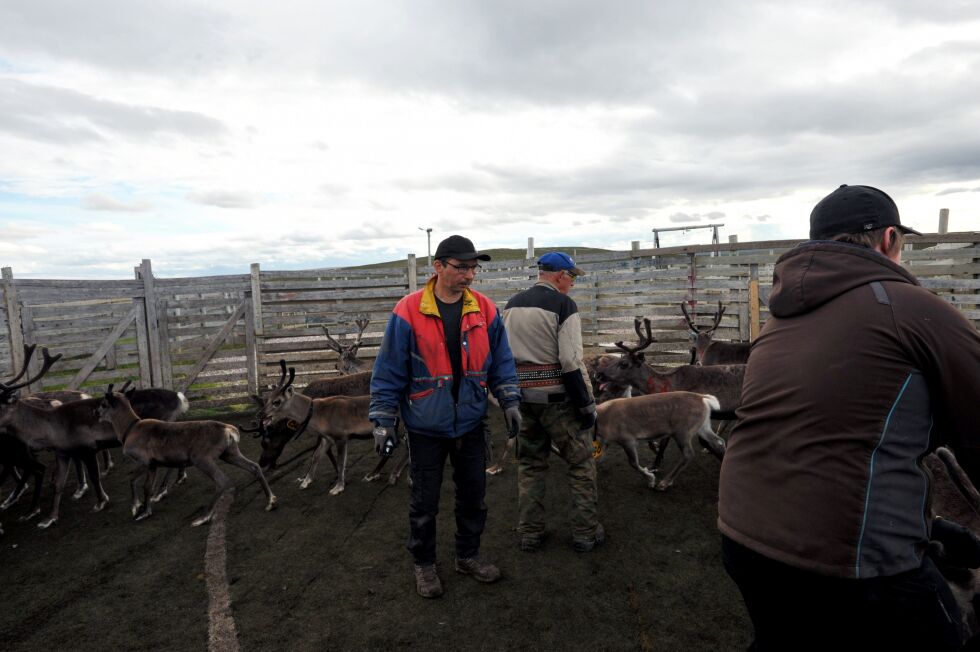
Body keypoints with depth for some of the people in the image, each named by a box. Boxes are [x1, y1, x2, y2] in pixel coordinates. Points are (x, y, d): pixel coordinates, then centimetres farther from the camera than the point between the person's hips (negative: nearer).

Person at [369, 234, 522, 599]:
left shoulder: (485, 310, -3)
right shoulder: (409, 312, -15)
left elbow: (501, 361, 6)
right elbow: (389, 371, -10)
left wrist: (509, 401, -1)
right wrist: (383, 421, -9)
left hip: (471, 423, 4)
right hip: (426, 427, -3)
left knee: (473, 494, 18)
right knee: (425, 501, 13)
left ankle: (468, 556, 40)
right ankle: (424, 564, 36)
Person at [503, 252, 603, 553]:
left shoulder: (511, 305, 9)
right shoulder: (563, 304, -12)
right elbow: (571, 361, -18)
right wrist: (587, 404, -11)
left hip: (521, 396, 6)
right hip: (557, 398, -6)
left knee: (529, 465, 17)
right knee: (581, 464, 11)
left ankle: (530, 534, 26)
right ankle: (585, 533, 20)